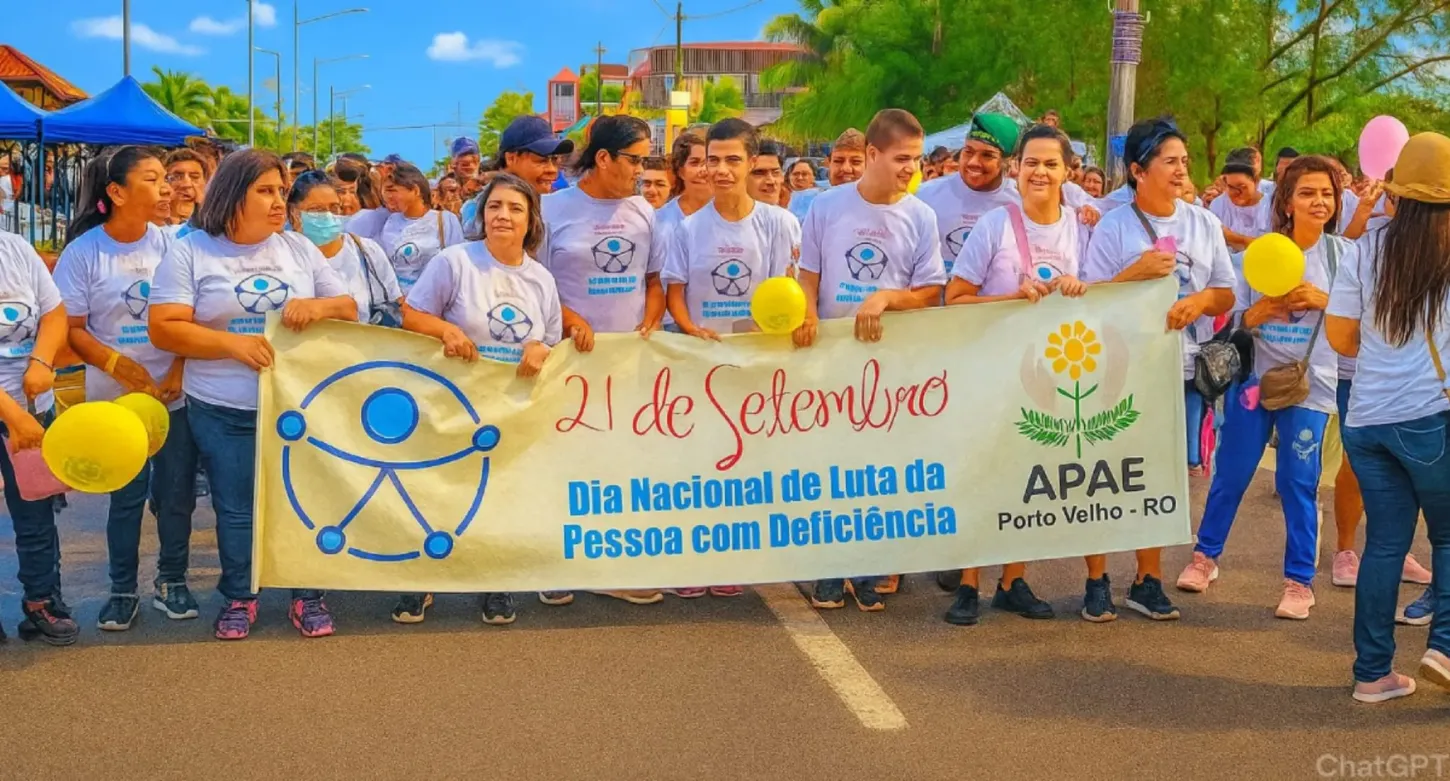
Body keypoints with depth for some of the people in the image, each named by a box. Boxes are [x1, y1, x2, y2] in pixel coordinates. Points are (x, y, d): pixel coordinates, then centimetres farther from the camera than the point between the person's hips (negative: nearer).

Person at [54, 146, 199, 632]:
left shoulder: (171, 244, -3)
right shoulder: (84, 251, -8)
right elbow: (70, 328, -6)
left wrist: (178, 372, -12)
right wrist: (123, 368, -16)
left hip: (176, 393, 2)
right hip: (115, 398, -2)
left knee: (177, 493, 7)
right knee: (126, 495, 5)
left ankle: (171, 581, 25)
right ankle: (123, 589, 21)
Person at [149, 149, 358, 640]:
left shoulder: (299, 249, 7)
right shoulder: (191, 252, -4)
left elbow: (349, 310, 9)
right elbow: (164, 329, -10)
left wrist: (318, 306, -14)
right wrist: (232, 343, -21)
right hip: (223, 412, -2)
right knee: (235, 507, 7)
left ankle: (307, 596, 21)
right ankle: (238, 597, 24)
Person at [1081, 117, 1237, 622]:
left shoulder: (1204, 224, 7)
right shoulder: (1113, 228, -5)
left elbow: (1226, 294, 10)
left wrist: (1199, 300, -11)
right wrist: (1137, 271, -19)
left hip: (1184, 367, 4)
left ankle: (1148, 580, 21)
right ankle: (1096, 578, 8)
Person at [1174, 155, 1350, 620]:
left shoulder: (1343, 254, -1)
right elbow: (1236, 319, 1)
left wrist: (1322, 299, -18)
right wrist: (1263, 309, -19)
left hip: (1309, 384, -1)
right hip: (1252, 377, 1)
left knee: (1298, 482, 0)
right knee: (1230, 474, 8)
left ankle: (1300, 580, 12)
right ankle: (1205, 556, 26)